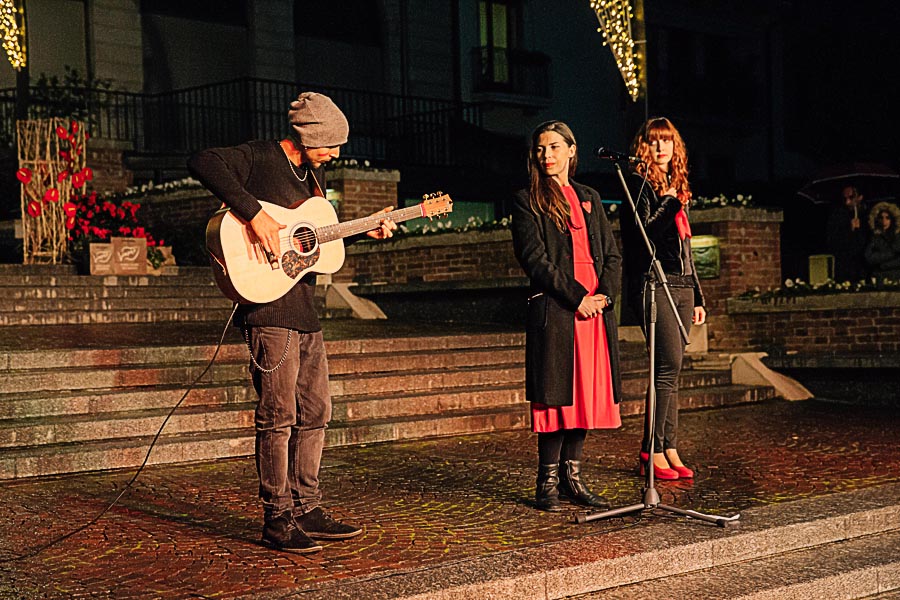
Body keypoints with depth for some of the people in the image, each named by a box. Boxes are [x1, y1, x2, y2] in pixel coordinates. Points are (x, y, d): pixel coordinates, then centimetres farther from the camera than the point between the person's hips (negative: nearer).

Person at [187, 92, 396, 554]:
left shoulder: (314, 172, 17)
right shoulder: (259, 158, -9)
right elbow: (202, 163, -26)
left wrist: (365, 229, 17)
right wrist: (254, 212, -31)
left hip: (305, 309, 9)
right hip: (270, 309, -9)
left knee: (315, 412, 13)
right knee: (278, 417, -5)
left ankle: (307, 510, 23)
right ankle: (277, 519, 4)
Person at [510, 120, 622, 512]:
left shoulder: (589, 198, 19)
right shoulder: (528, 201, 3)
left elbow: (612, 255, 14)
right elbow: (534, 259, -7)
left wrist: (604, 293, -4)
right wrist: (577, 297, -14)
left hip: (595, 310, 5)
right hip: (554, 311, -5)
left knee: (587, 393, 6)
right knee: (557, 395, -6)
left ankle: (572, 476, 14)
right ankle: (548, 483, 2)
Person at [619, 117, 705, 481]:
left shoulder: (678, 187, 22)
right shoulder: (640, 184, -1)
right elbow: (643, 233, -11)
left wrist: (697, 297, 22)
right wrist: (670, 204, -17)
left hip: (682, 286, 7)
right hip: (654, 283, -7)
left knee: (670, 370, 4)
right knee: (669, 364, -14)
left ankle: (667, 449, 6)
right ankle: (654, 451, -9)